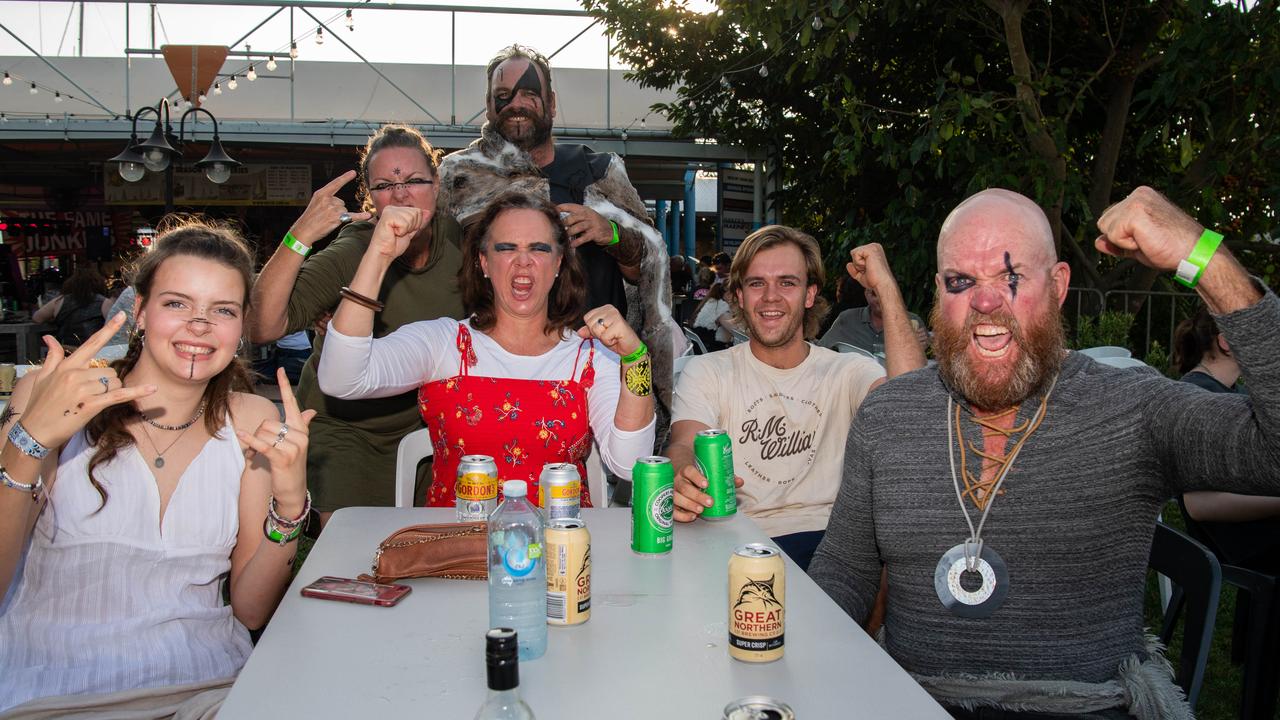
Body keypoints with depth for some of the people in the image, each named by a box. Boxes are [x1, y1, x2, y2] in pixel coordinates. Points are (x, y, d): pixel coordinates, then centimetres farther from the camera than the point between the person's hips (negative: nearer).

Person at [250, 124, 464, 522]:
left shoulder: (459, 240, -8)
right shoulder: (349, 254, -23)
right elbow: (261, 327, -34)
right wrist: (300, 237, -42)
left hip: (426, 424, 4)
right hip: (344, 427, -4)